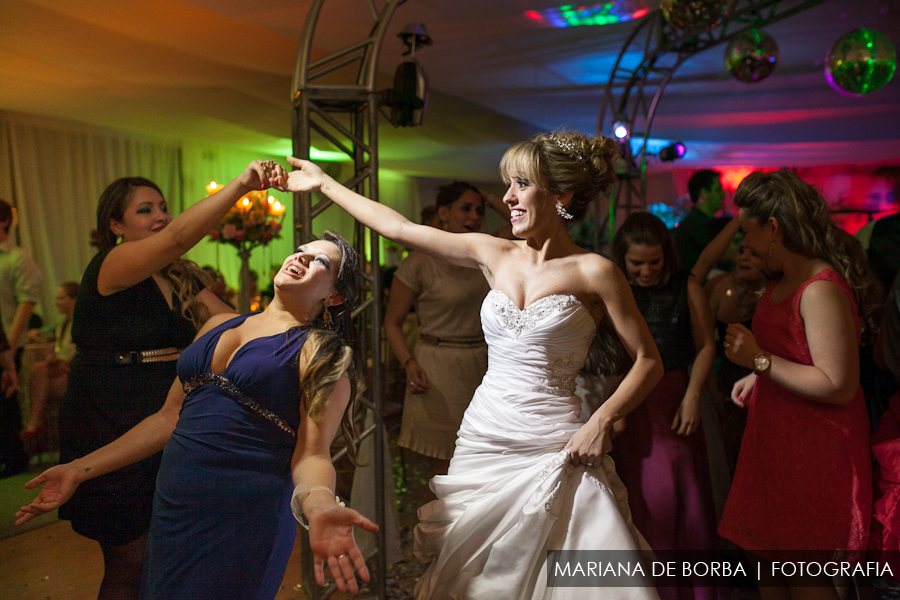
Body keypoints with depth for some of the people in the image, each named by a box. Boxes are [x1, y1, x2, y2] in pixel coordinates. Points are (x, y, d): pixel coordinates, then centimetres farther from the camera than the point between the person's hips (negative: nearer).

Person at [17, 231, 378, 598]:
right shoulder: (219, 325, 10)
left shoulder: (323, 356, -6)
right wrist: (80, 470, 12)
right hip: (171, 516, 6)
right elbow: (169, 419, 14)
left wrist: (319, 506, -36)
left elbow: (311, 454, -14)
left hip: (244, 527, -5)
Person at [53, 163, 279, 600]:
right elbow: (178, 235, -31)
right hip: (111, 432, -7)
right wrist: (241, 184, -36)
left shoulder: (181, 277, 10)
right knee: (131, 561, 4)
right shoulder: (108, 268, -13)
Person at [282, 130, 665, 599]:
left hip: (554, 450, -4)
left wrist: (600, 422, -15)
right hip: (482, 438, 4)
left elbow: (648, 361, -2)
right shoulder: (493, 254, 5)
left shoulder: (593, 271, -6)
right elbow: (398, 228, 9)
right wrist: (324, 183, 15)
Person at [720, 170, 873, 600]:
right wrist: (757, 376, 11)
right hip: (778, 440, 9)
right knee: (768, 560, 20)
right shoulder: (787, 281, 7)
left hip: (813, 451, -9)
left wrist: (760, 360, -23)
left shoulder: (821, 290, -24)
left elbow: (839, 386, -27)